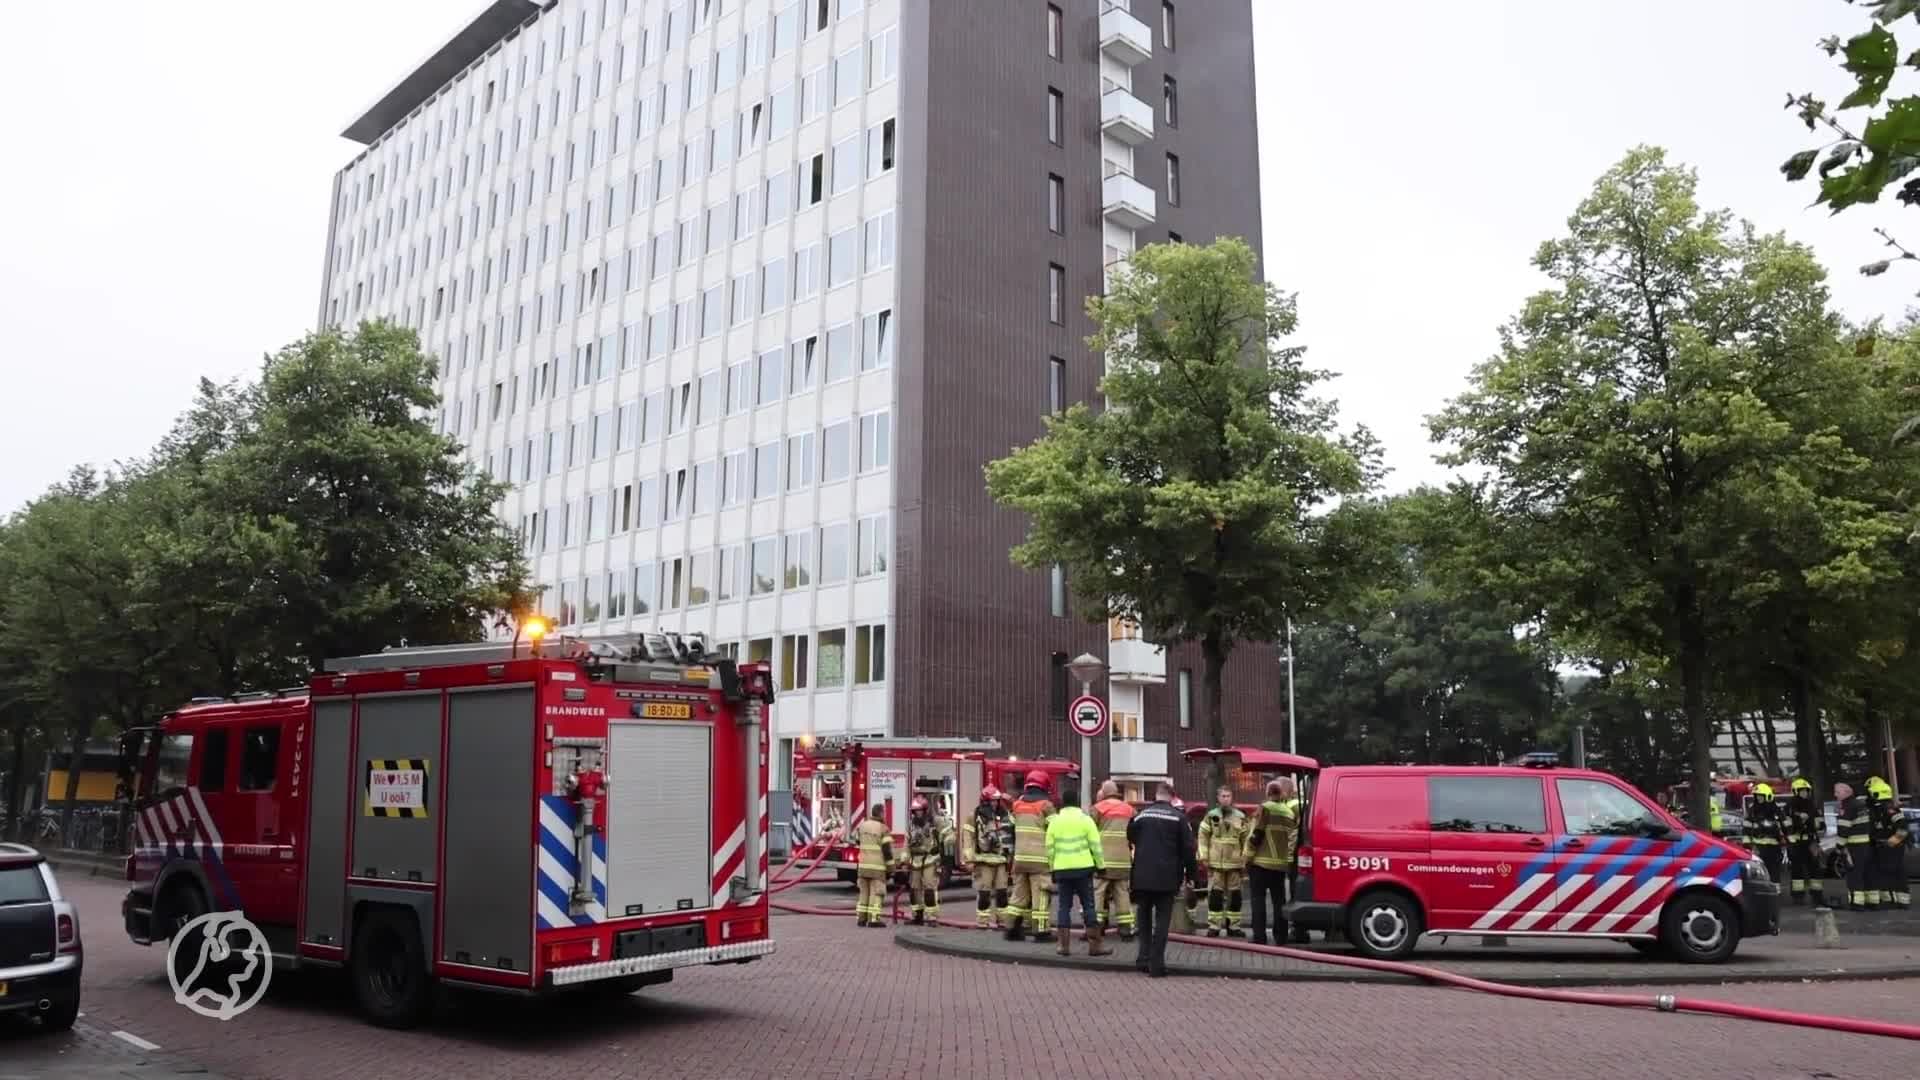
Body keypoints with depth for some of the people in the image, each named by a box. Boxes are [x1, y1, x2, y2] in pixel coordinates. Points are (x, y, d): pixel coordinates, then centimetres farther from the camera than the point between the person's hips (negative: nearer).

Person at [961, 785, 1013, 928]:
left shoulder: (1005, 815, 9)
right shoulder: (976, 816, -6)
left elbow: (1013, 834, 13)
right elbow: (967, 837, -10)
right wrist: (969, 860, -14)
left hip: (1001, 860, 5)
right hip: (984, 860, -5)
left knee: (1002, 891, 8)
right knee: (984, 892, -2)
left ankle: (1002, 919, 16)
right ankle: (984, 920, 5)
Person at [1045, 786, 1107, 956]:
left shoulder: (1054, 821, 4)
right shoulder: (1085, 819, -3)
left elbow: (1049, 848, 5)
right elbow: (1095, 845, -5)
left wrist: (1052, 868, 15)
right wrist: (1100, 865, 4)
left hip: (1062, 869, 2)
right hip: (1083, 867, -2)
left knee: (1064, 906, 7)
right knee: (1088, 905, 3)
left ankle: (1064, 945, 5)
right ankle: (1095, 945, 3)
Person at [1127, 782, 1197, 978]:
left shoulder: (1140, 815, 6)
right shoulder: (1178, 817, -1)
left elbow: (1130, 842, 13)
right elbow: (1188, 848, -2)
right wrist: (1189, 874, 5)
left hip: (1142, 877, 2)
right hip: (1167, 878, -2)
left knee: (1144, 918, 17)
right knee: (1162, 919, 3)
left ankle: (1143, 958, 10)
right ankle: (1156, 964, 0)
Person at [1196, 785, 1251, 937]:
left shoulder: (1240, 817, 7)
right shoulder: (1211, 816, 3)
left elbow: (1246, 839, 9)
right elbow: (1203, 836, 3)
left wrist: (1245, 859, 4)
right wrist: (1204, 857, -3)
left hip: (1234, 862, 2)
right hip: (1215, 862, -2)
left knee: (1234, 895, 7)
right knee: (1215, 894, -2)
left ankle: (1233, 926, 16)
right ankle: (1213, 926, 5)